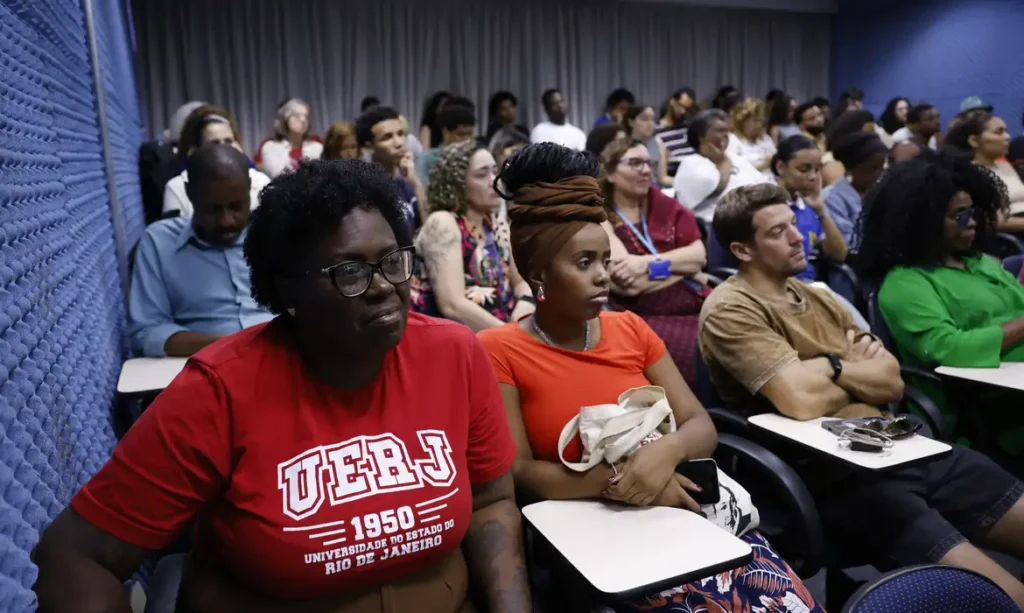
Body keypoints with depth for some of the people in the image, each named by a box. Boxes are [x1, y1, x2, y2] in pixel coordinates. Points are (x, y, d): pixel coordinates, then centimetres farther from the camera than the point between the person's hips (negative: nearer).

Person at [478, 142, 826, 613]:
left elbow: (701, 426, 7)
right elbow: (517, 473, -11)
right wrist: (621, 480, -18)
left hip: (689, 513, 5)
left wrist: (667, 451, -15)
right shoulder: (499, 350, -5)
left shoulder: (631, 329, 10)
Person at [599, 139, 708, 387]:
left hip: (697, 307, 5)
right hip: (648, 319, -5)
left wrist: (648, 262, -12)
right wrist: (682, 266, -2)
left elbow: (699, 255, 3)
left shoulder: (663, 204, 13)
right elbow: (629, 284, -14)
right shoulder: (597, 218, -2)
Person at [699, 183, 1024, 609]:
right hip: (832, 476, -8)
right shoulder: (730, 309, -11)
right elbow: (804, 400, -23)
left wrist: (830, 366, -9)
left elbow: (893, 382, 11)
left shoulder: (816, 296, 15)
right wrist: (856, 370, -1)